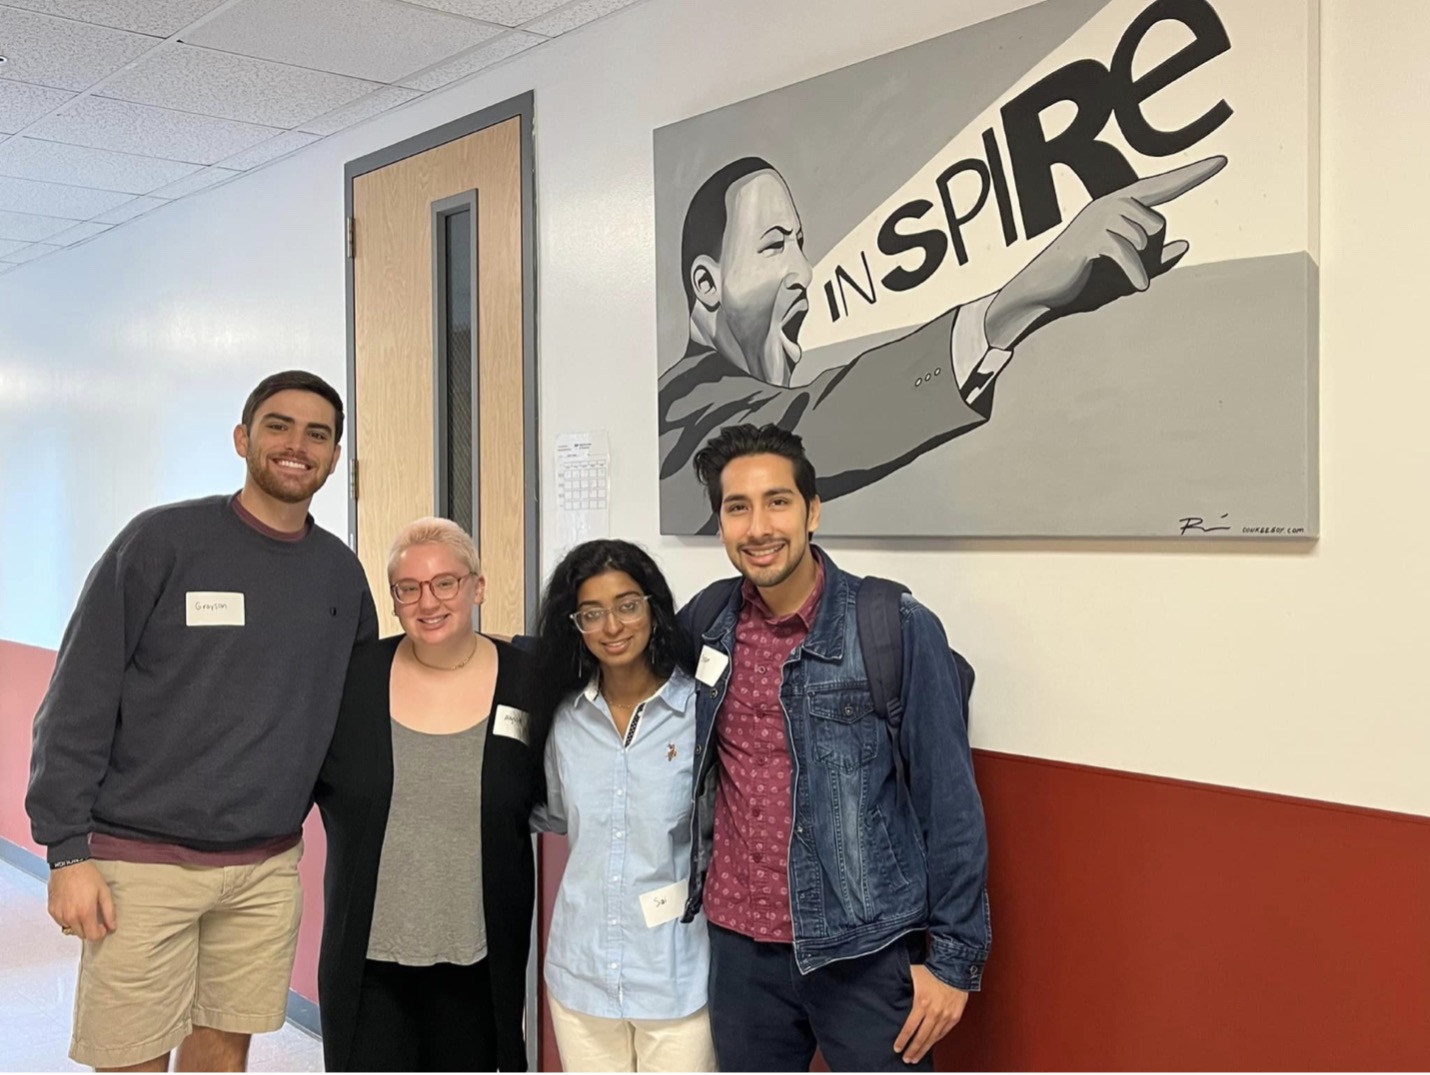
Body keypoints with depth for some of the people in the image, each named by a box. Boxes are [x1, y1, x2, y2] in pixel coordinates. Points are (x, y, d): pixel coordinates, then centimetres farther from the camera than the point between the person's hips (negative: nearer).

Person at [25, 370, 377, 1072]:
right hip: (142, 860, -4)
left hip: (268, 869, 4)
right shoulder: (164, 540, -7)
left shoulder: (341, 573, 7)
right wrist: (68, 851, -11)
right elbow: (78, 699, -7)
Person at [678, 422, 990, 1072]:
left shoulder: (898, 629, -12)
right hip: (739, 946, 4)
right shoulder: (703, 625, 0)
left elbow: (949, 804, -9)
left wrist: (954, 957, -9)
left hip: (868, 951, -4)